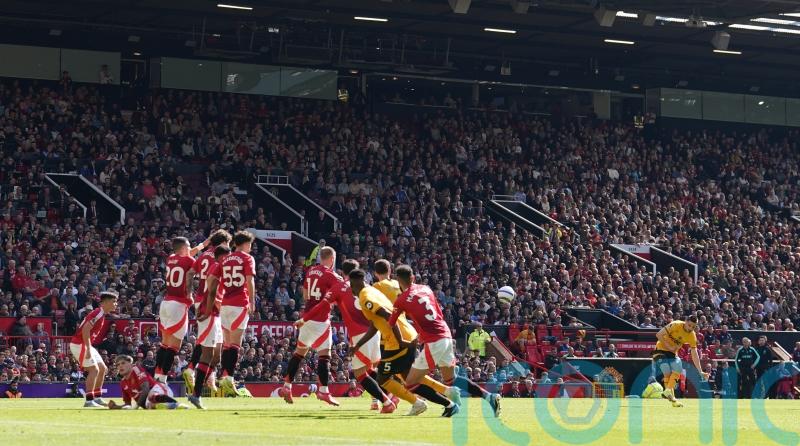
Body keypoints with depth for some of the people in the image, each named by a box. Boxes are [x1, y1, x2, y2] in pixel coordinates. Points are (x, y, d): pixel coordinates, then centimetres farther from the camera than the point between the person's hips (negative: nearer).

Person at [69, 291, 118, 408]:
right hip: (79, 344, -10)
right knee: (94, 369, -14)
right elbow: (85, 329, -26)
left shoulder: (101, 314, 14)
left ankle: (97, 398, 16)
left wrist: (89, 349, 17)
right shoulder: (98, 313, -17)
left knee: (102, 368, 12)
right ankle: (89, 401, -14)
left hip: (85, 344, 10)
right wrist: (88, 349, -26)